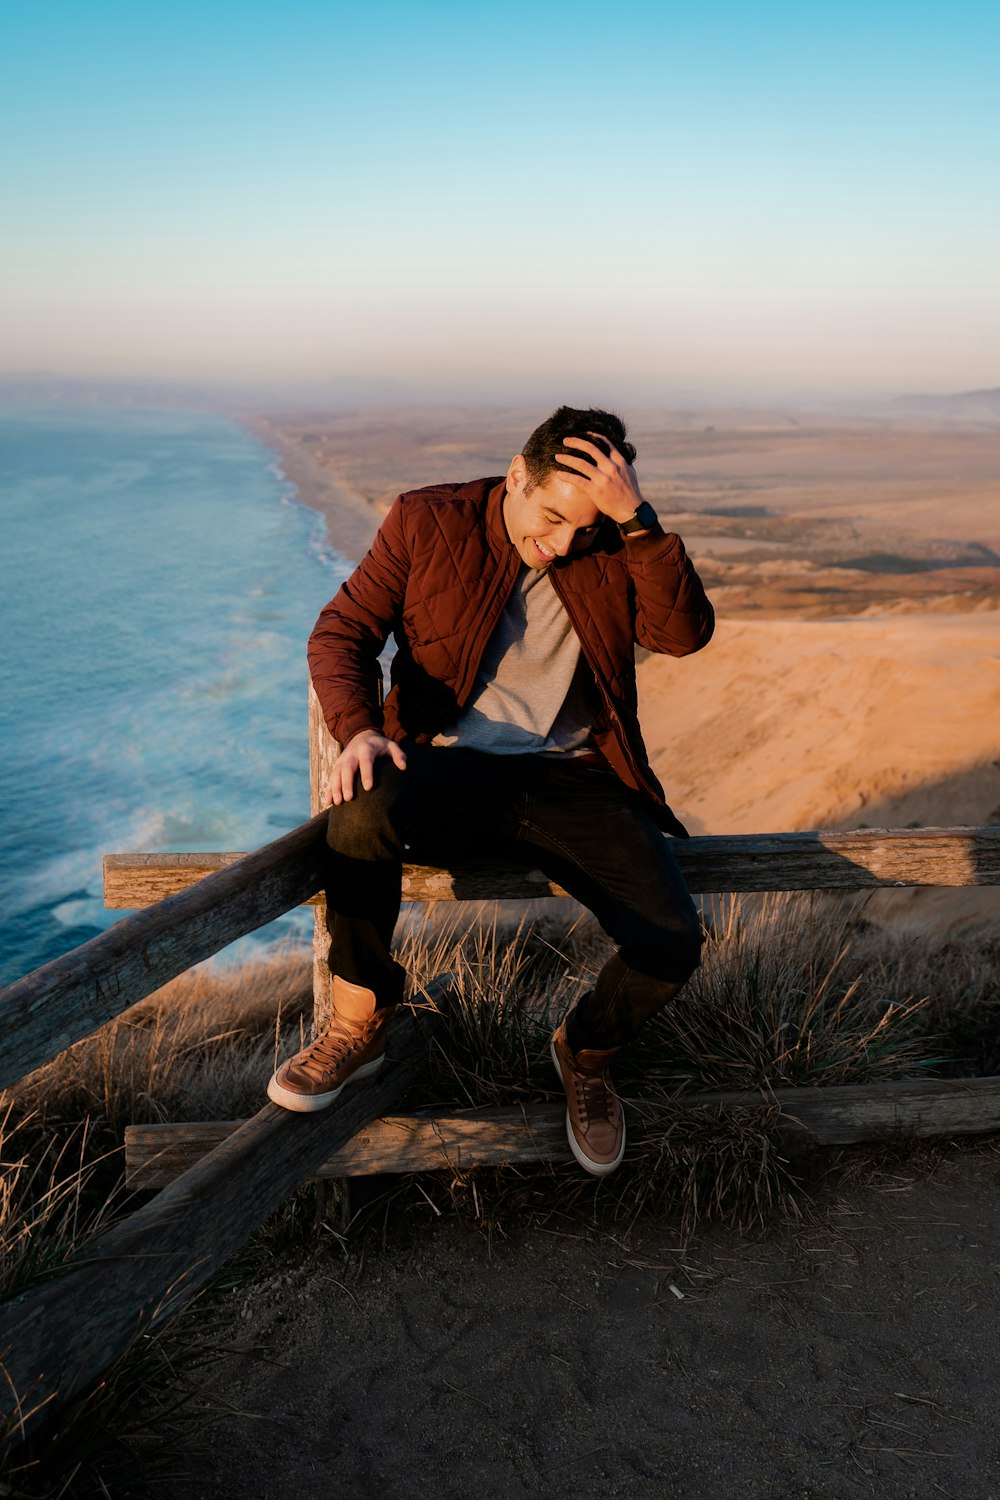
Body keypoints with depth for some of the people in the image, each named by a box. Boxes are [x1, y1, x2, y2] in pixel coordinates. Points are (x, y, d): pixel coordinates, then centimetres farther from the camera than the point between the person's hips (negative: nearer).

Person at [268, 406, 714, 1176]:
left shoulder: (619, 550, 3)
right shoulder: (427, 522, 0)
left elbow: (684, 633, -13)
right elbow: (342, 630, 0)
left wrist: (636, 518, -21)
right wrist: (358, 728, -19)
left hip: (572, 780, 1)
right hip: (449, 767, -1)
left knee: (672, 941, -20)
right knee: (365, 808, -37)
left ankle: (587, 1050, 16)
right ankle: (359, 1025, -10)